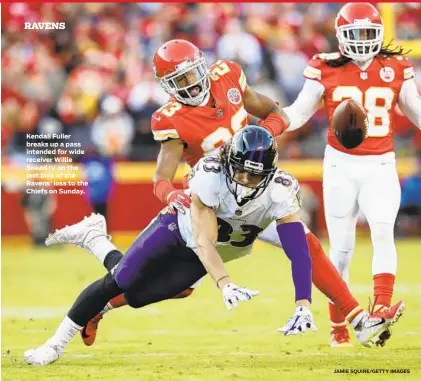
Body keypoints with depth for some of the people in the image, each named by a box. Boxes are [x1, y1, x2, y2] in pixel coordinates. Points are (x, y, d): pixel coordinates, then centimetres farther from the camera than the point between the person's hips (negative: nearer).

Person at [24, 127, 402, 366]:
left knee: (137, 296, 0)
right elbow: (204, 242, -40)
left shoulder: (280, 193, -31)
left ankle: (97, 240, 30)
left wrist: (303, 306, -48)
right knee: (120, 281, -12)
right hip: (179, 231, -3)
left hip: (206, 257, 3)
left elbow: (299, 253, -35)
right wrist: (225, 284, -56)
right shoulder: (210, 176, -37)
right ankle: (59, 339, 15)